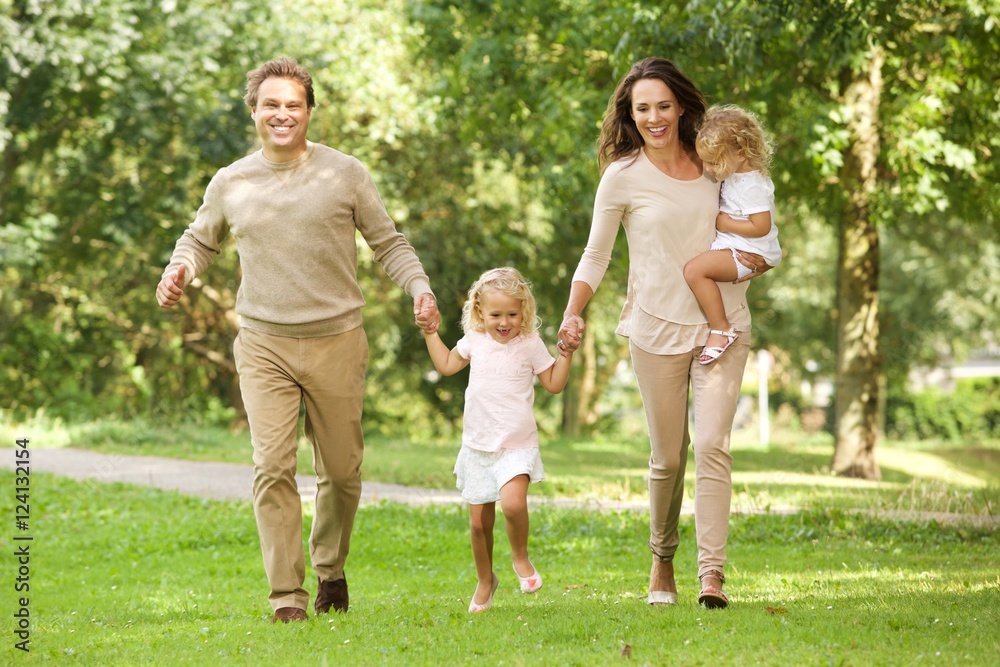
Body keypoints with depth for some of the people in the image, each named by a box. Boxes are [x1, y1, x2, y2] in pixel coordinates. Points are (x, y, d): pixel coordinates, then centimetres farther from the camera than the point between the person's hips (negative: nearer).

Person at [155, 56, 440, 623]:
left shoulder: (345, 174, 1)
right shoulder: (231, 183, 6)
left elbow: (389, 242, 7)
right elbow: (202, 240, 24)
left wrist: (421, 288, -9)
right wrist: (180, 269, 2)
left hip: (338, 342, 0)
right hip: (264, 344, 0)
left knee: (342, 470, 8)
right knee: (273, 468, -12)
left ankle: (331, 568, 32)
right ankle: (287, 595, -9)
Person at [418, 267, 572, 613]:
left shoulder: (529, 344, -4)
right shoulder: (475, 341, 5)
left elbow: (554, 384, 3)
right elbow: (446, 365, 21)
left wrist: (566, 353, -9)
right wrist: (431, 333, 15)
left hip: (516, 445, -4)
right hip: (477, 446, 4)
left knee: (513, 502, -29)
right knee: (479, 522, 6)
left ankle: (520, 556, -2)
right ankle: (485, 580, 29)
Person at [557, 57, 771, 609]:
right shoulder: (622, 177, -2)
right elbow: (596, 255, 4)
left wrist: (758, 263, -1)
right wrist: (573, 314, -12)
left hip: (722, 326, 1)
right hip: (658, 330, -1)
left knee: (712, 445, -13)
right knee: (667, 458, 3)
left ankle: (712, 574, -17)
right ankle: (662, 561, 26)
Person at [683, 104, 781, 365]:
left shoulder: (752, 186, -23)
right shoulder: (735, 173, 7)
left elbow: (761, 227, -26)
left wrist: (725, 223, -19)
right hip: (732, 246, 11)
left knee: (694, 270, -26)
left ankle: (721, 330, -22)